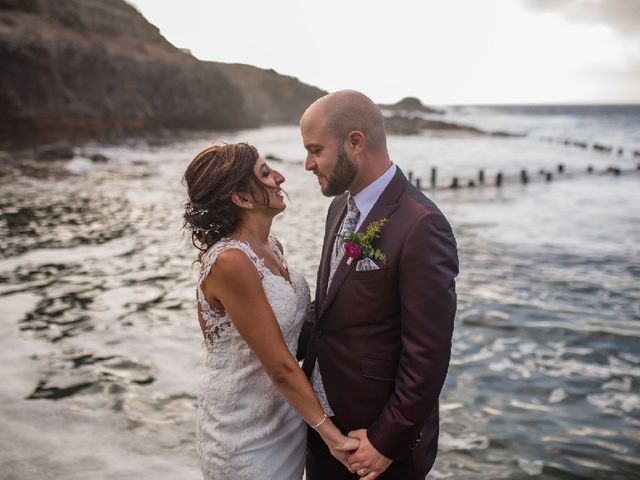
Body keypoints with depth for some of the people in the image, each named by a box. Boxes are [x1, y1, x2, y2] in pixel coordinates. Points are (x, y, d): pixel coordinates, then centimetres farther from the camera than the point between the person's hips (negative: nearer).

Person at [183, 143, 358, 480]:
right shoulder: (230, 262, -26)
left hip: (288, 417, 7)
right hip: (246, 436, -7)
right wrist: (330, 432, -17)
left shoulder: (272, 247, -1)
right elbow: (280, 366, -24)